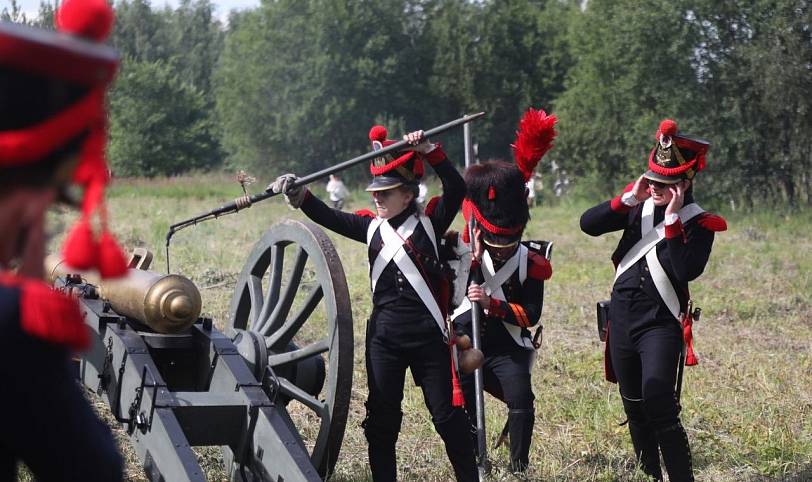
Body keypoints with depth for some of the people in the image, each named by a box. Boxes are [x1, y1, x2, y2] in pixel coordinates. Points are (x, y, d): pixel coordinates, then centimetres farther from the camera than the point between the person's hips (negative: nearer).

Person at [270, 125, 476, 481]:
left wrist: (428, 151, -24)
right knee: (382, 416, 9)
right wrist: (299, 196, -18)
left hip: (429, 338, -3)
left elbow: (456, 190, -16)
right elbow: (329, 218, -2)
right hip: (384, 338, 3)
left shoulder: (429, 223, -3)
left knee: (447, 414, 3)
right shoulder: (371, 226, 7)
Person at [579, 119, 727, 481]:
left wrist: (672, 219, -21)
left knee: (659, 408, -17)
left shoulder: (699, 223, -7)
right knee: (634, 409, 14)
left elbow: (686, 271, -23)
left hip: (661, 325, -5)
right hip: (622, 319, 5)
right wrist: (629, 197, -12)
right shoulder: (639, 206, 5)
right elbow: (588, 224, -4)